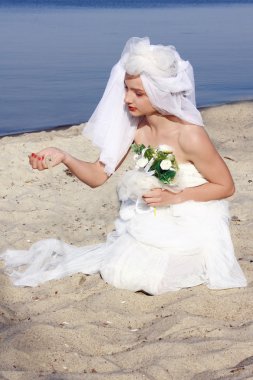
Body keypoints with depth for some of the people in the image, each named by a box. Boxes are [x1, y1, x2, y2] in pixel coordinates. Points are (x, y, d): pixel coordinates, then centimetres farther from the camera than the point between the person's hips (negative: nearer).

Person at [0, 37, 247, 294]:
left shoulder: (189, 136, -25)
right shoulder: (133, 125, -8)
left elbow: (226, 186, -12)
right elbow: (98, 176, -6)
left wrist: (175, 196, -21)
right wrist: (63, 157, -24)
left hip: (191, 227, -5)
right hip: (153, 221, 5)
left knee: (138, 278, -20)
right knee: (116, 275, -10)